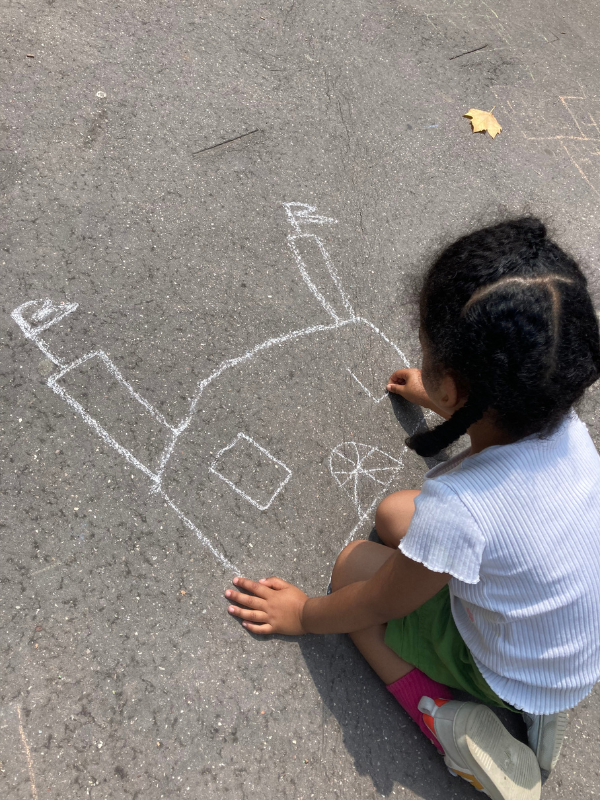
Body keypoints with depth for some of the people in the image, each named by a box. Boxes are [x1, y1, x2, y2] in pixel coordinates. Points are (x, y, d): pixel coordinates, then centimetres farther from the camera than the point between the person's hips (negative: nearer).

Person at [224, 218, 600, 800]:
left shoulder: (458, 510, -41)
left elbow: (378, 606, -21)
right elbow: (493, 415, 7)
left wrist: (302, 615, -2)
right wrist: (435, 398, 25)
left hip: (515, 678, -6)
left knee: (352, 562, -1)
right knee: (394, 512, 9)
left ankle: (453, 725, 0)